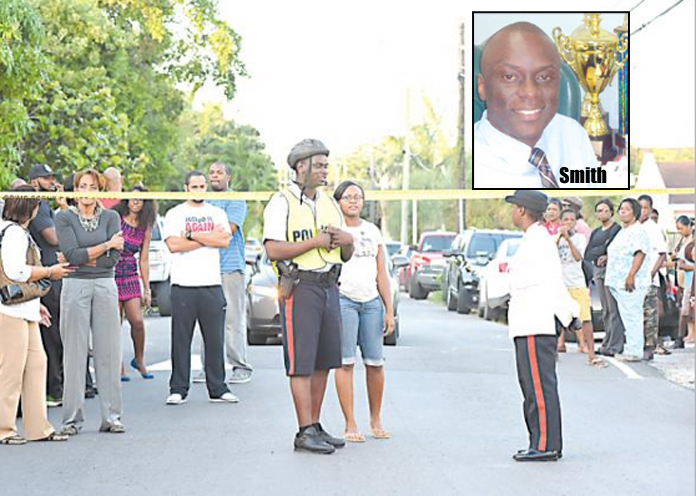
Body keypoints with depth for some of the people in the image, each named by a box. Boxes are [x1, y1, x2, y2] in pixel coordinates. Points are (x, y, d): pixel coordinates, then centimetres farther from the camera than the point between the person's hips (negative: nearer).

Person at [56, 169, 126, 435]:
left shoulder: (110, 217, 8)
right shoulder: (64, 218, 2)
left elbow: (114, 259, -3)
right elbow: (72, 254, -11)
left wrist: (82, 258, -8)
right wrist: (106, 245, -9)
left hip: (106, 286, 2)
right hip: (75, 287, -2)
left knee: (109, 352, 2)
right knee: (75, 353, -1)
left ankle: (111, 416, 8)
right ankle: (72, 418, 5)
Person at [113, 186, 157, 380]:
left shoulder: (145, 229, 9)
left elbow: (143, 260, 12)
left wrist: (147, 289, 11)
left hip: (131, 276, 3)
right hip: (111, 273, -2)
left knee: (138, 321, -8)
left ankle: (139, 360, 15)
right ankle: (118, 367, 8)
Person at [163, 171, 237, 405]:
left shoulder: (217, 213, 13)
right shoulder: (175, 214, 6)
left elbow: (225, 240, -4)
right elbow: (173, 245, -9)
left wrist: (192, 234, -8)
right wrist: (209, 238, -6)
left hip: (212, 284, 2)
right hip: (183, 285, -2)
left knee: (215, 339, 4)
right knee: (181, 340, -1)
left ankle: (217, 389, 10)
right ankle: (178, 390, 5)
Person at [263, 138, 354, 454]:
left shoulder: (330, 205, 15)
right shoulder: (282, 203, -6)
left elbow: (346, 256, 19)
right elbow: (274, 250, -17)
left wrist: (348, 240, -4)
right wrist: (316, 242, -17)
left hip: (329, 288, 7)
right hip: (300, 288, -7)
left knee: (323, 362, 8)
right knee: (302, 363, -7)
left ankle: (315, 427, 15)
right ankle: (304, 433, -6)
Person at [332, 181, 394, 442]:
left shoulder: (373, 231, 17)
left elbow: (382, 274, 17)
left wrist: (389, 310, 10)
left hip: (372, 302, 4)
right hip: (343, 300, -4)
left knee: (375, 363, -1)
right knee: (345, 362, -7)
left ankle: (376, 420, 11)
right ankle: (350, 425, -5)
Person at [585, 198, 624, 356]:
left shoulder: (617, 229, -2)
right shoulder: (595, 232, 19)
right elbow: (587, 255, 9)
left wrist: (607, 257, -18)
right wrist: (599, 255, -8)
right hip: (598, 271, 8)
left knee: (613, 309, -10)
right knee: (605, 310, 9)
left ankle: (615, 346, -12)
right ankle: (608, 342, 13)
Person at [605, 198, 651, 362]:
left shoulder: (638, 231, -10)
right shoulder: (622, 232, 21)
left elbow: (640, 254, -21)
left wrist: (631, 276, -28)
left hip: (631, 283, -10)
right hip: (620, 282, 10)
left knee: (632, 316, -9)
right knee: (628, 317, 11)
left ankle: (634, 352, -8)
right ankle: (631, 350, 15)